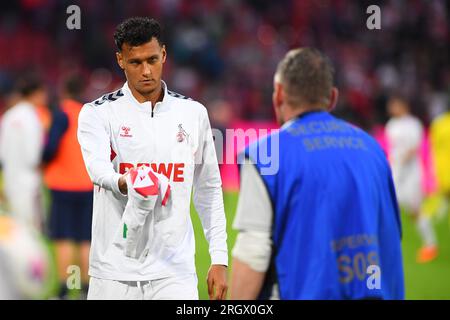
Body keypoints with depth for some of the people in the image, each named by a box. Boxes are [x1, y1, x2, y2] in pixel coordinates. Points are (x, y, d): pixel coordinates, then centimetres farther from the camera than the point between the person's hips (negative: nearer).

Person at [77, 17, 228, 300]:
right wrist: (125, 184, -43)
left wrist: (219, 259, 7)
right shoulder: (98, 114, 0)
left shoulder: (193, 113, 8)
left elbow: (209, 191, 14)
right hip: (114, 274, -1)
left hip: (174, 274, 1)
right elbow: (98, 167, -20)